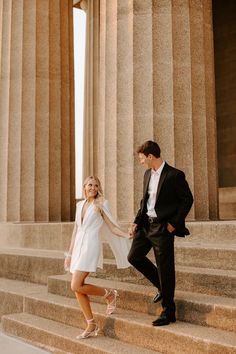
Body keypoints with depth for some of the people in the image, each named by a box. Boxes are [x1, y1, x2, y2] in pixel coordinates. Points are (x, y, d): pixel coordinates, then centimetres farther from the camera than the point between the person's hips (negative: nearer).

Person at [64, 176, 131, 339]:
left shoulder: (102, 204, 1)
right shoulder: (80, 205, 16)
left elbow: (112, 227, 0)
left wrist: (127, 235, -18)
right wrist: (69, 253, 20)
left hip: (91, 246, -6)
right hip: (78, 247, 6)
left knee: (76, 286, -16)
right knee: (78, 288, 3)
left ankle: (109, 294, 6)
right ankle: (91, 325, 13)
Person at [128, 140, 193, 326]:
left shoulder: (174, 175, -13)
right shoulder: (148, 174, 10)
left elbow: (188, 199, -10)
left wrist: (174, 223, -13)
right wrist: (136, 222, 7)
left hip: (163, 227, -8)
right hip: (146, 224, 8)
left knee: (165, 269, -2)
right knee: (134, 256, 7)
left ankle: (168, 312, 12)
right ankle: (162, 287, 26)